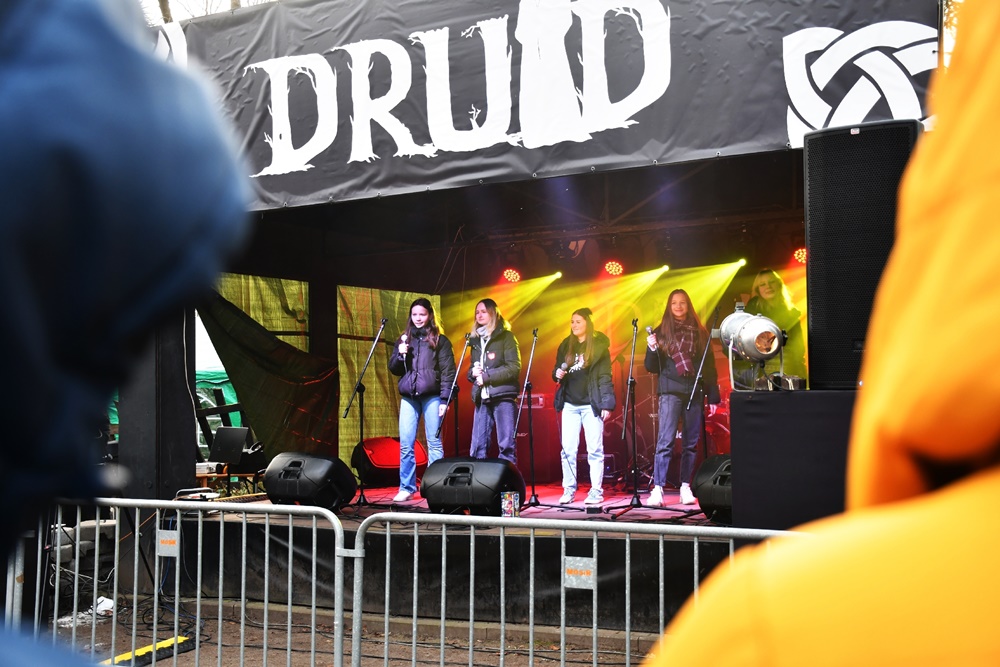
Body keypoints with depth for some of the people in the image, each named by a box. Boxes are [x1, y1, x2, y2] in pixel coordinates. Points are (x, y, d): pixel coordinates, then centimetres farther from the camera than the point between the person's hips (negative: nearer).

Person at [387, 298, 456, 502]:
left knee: (434, 443, -2)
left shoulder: (440, 340, 4)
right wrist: (400, 354, -5)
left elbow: (447, 371, -1)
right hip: (408, 396, 4)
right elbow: (394, 369, 15)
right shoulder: (404, 339, 16)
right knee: (405, 444, 1)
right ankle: (406, 488, 8)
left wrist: (445, 399, -10)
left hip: (431, 396, -4)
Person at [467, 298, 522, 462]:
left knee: (506, 445, -7)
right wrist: (473, 372, -1)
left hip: (503, 396, -5)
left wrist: (486, 376, -13)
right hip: (482, 398, 6)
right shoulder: (475, 340, 18)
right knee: (477, 447, 2)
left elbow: (514, 368, -9)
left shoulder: (506, 336, 1)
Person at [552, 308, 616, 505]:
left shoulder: (599, 346, 0)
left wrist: (606, 404, -12)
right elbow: (557, 371, 19)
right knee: (568, 449, 1)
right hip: (570, 404, 4)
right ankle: (569, 489, 7)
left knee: (595, 449, -2)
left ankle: (596, 491, 3)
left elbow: (605, 376, -5)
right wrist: (557, 374, -6)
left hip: (591, 404, -4)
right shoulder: (566, 345, 12)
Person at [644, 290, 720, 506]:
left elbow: (710, 366, 12)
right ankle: (657, 488, -12)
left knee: (691, 443, 3)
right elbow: (652, 367, 6)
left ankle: (685, 487, 9)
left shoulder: (699, 333, 12)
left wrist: (713, 396, 7)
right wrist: (652, 349, -13)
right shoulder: (662, 332, 7)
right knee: (665, 441, -11)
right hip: (671, 392, -2)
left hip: (695, 392, 2)